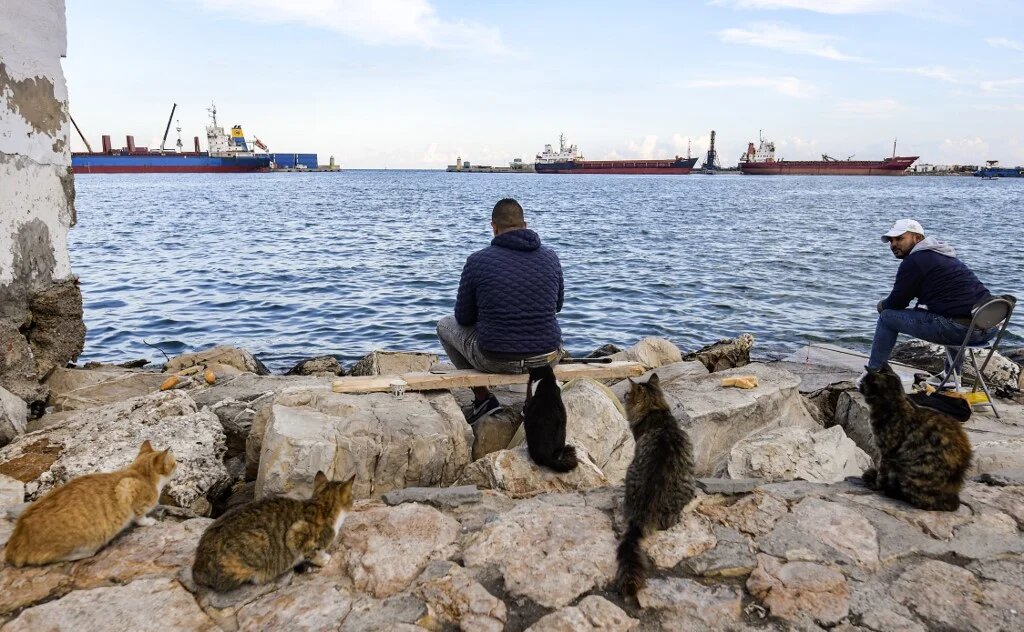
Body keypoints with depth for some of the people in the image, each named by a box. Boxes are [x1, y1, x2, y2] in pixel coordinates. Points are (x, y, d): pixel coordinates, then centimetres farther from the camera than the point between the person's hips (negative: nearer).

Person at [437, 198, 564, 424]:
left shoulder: (478, 261, -10)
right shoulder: (550, 257, 0)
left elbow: (464, 318, 1)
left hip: (495, 359, -3)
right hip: (547, 358, 3)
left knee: (445, 325, 25)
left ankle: (483, 397, 20)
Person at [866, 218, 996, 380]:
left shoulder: (914, 260, -4)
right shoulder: (946, 256, 25)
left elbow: (896, 302, -1)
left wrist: (882, 305, 21)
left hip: (958, 330, -9)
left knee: (887, 316, 4)